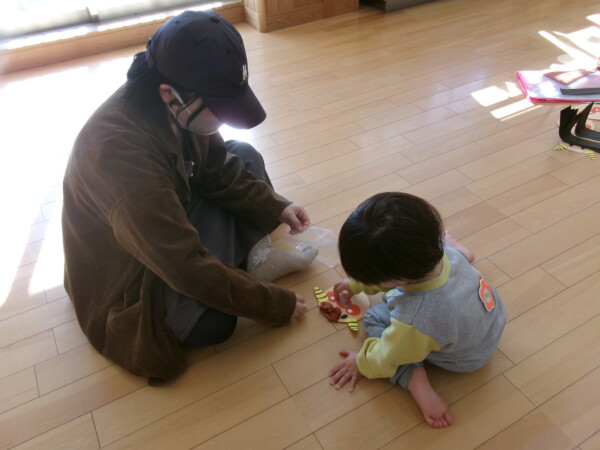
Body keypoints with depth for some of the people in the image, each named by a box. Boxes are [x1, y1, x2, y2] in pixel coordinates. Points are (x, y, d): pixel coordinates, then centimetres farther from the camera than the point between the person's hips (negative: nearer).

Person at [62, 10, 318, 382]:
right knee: (212, 322, -31)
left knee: (245, 156, 1)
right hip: (128, 270, -7)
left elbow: (218, 169, 3)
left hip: (173, 221, 8)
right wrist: (275, 304, -25)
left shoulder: (181, 107, -16)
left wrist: (276, 208, -11)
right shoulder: (119, 151, -38)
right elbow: (187, 268, -35)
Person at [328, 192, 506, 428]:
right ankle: (460, 253, 42)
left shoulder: (414, 321, -47)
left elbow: (386, 358, -23)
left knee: (375, 318, -1)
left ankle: (418, 385, -9)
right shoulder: (438, 248, -30)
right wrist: (356, 283, 7)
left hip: (466, 360, -5)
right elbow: (392, 273, -7)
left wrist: (361, 363, -3)